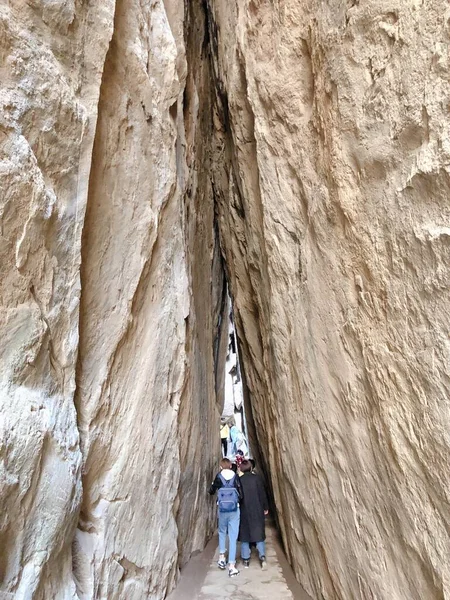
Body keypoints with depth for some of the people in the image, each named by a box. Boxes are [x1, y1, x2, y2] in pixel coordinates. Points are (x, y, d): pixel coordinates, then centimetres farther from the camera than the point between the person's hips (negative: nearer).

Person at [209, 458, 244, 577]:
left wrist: (213, 485, 30)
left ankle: (221, 557, 23)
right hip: (234, 510, -1)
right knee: (233, 536, 6)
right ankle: (231, 566, 6)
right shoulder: (235, 477, -6)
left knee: (222, 532, 24)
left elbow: (211, 492, 10)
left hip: (222, 510, 1)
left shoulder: (218, 477, -4)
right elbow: (241, 496, -6)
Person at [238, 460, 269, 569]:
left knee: (244, 534, 13)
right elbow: (262, 494, -6)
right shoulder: (257, 478, -9)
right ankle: (262, 555, 2)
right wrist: (265, 507, 6)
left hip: (244, 511, 0)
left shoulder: (239, 480, -7)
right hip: (257, 511, 0)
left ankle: (246, 559, 17)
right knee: (259, 533, 13)